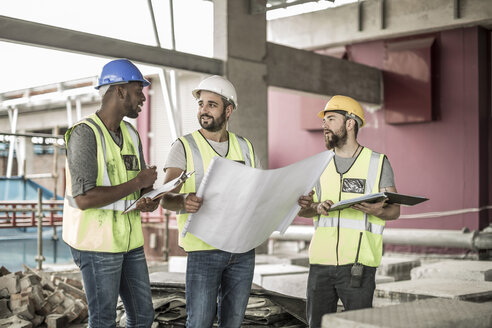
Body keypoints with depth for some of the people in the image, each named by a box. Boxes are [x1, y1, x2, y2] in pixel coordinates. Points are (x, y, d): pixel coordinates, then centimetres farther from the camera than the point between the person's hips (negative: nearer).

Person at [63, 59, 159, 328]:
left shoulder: (131, 135, 9)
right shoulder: (84, 134, -16)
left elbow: (145, 186, 15)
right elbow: (84, 198, -25)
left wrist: (150, 201, -10)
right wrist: (137, 182, -18)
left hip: (129, 239, 8)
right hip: (97, 242, -8)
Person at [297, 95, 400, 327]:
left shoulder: (378, 163, 4)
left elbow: (394, 211, 3)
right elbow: (302, 208, 11)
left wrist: (378, 211, -20)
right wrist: (317, 208, -12)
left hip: (357, 264, -4)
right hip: (321, 261, 4)